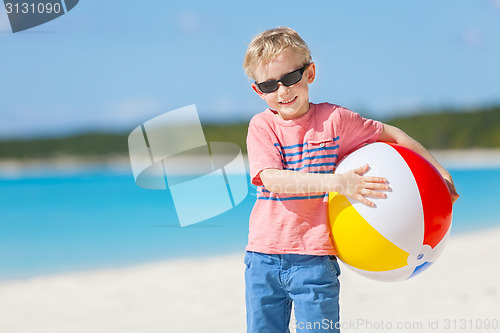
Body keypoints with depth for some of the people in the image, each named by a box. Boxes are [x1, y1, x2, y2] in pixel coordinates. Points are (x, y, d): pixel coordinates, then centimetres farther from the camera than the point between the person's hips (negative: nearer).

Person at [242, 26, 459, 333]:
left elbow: (391, 135, 11)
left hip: (314, 260, -1)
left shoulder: (332, 119, -1)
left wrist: (439, 171, 7)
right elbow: (273, 180, -18)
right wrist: (337, 183, -28)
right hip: (263, 258, 1)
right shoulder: (261, 126, -1)